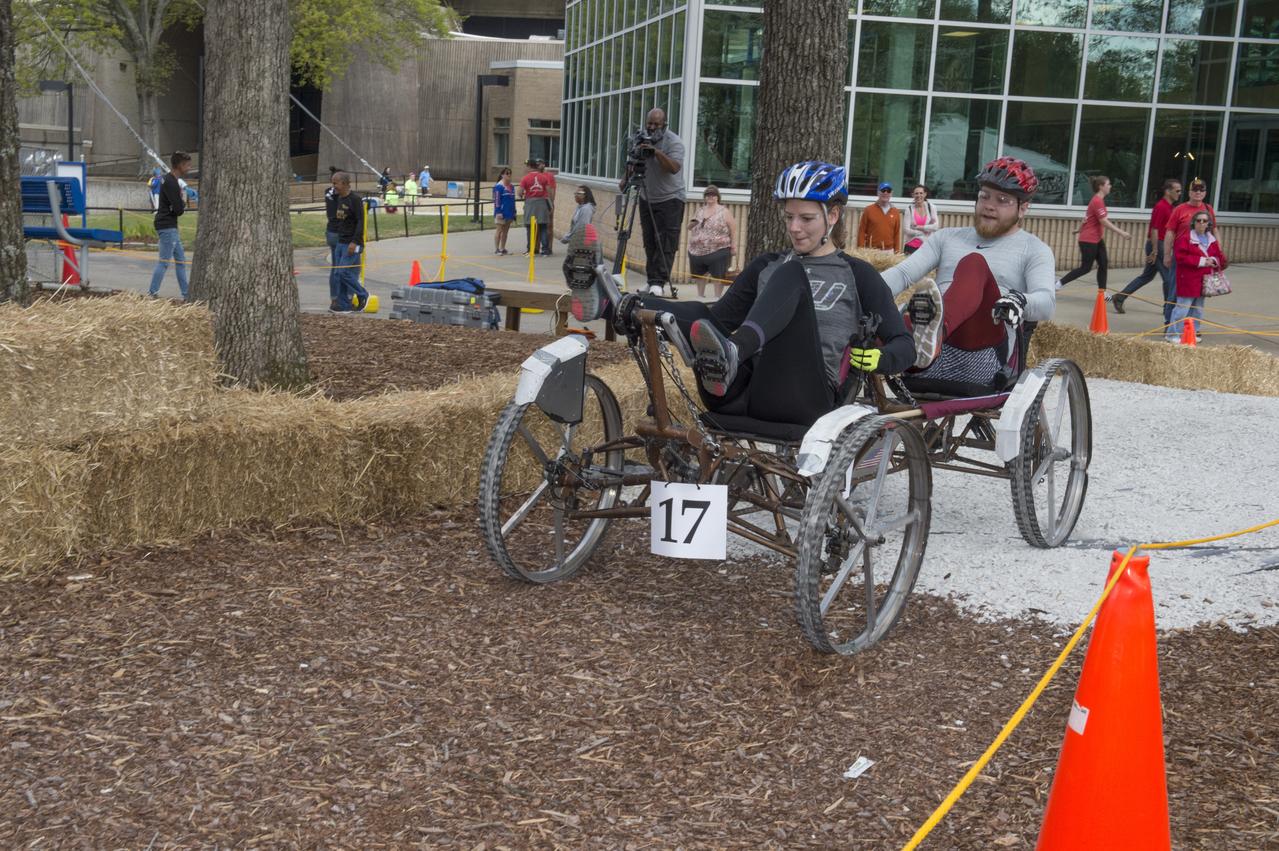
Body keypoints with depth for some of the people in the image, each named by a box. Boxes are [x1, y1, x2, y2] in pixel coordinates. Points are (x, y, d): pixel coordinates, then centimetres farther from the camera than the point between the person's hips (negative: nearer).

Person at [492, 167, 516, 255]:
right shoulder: (498, 186, -10)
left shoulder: (511, 187, 13)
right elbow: (496, 200, -14)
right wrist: (498, 212, -19)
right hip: (501, 213, -7)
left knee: (505, 231, 11)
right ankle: (496, 249, 2)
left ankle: (502, 248, 18)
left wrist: (514, 212, 17)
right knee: (499, 230, -2)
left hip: (509, 213, 8)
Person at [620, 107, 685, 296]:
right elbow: (633, 163, 18)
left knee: (666, 244, -10)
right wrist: (625, 179, 2)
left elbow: (674, 168, -27)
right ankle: (652, 280, 10)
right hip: (646, 198, 6)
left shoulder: (674, 141, -13)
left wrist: (657, 152, -36)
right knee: (649, 243, 5)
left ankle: (659, 282, -12)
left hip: (670, 199, -6)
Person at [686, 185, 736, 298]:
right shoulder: (699, 211, 13)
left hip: (718, 250, -5)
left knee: (718, 275, -5)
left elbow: (733, 230, -1)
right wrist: (692, 223, -2)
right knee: (700, 274, 12)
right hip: (698, 251, 5)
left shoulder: (723, 212, -1)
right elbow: (689, 227, 22)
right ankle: (700, 295, 24)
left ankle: (717, 297, 3)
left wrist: (732, 247, -6)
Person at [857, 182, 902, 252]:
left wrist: (897, 252, 7)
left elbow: (896, 233, 11)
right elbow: (862, 231, 0)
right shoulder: (869, 210, 1)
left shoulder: (895, 212, 8)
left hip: (889, 251, 2)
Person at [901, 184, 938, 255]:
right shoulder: (909, 209, -3)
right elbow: (906, 230, -10)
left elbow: (935, 226, -5)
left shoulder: (931, 207, 2)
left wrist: (918, 227, -10)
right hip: (911, 247, -1)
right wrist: (925, 232, -9)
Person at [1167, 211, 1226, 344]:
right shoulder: (1185, 238, -9)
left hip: (1203, 281, 7)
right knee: (1182, 308, -8)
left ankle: (1192, 333, 23)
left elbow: (1220, 256, 16)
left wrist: (1213, 260, -9)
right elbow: (1181, 257, -17)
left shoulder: (1212, 240, 11)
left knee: (1198, 309, 13)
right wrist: (1201, 261, -18)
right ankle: (1172, 334, -2)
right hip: (1188, 280, -7)